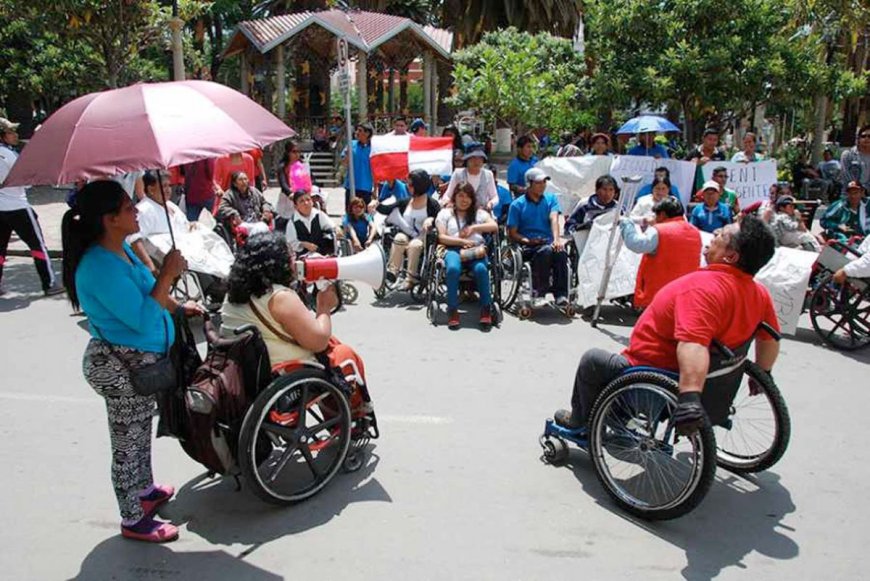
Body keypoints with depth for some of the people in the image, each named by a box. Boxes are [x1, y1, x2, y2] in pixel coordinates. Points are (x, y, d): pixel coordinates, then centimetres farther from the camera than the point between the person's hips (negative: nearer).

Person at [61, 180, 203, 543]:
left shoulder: (120, 249, 4)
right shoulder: (101, 266, -27)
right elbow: (144, 318, -28)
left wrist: (178, 307, 16)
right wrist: (168, 274, -23)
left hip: (140, 361, 10)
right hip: (122, 367, -10)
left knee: (141, 432, 26)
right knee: (128, 443, 7)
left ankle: (144, 491, 47)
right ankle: (133, 521, 24)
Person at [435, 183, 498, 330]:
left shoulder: (479, 213, 27)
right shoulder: (445, 213, 21)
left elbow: (494, 226, 10)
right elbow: (441, 237, 7)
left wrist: (474, 227, 0)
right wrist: (462, 241, -5)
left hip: (476, 250, 1)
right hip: (453, 249, -1)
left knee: (481, 269, -35)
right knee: (453, 269, -38)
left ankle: (486, 309, -28)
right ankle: (452, 311, -31)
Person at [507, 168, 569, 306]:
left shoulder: (551, 199, 14)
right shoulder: (517, 205, 7)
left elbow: (554, 219, -6)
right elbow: (512, 234, 3)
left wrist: (557, 240, -24)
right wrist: (527, 240, -16)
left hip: (549, 243, 2)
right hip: (528, 247, -2)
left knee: (560, 252, -32)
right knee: (546, 250, -35)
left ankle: (561, 294, -28)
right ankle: (540, 288, -19)